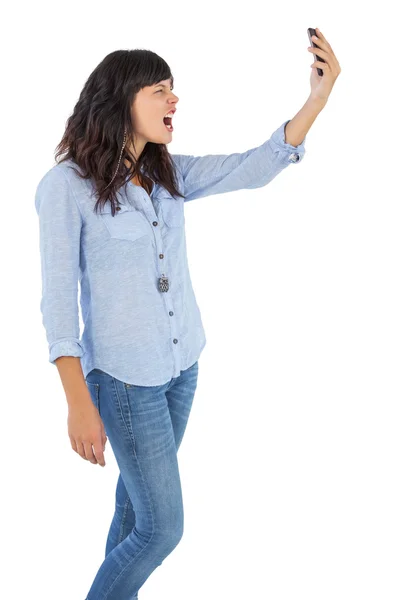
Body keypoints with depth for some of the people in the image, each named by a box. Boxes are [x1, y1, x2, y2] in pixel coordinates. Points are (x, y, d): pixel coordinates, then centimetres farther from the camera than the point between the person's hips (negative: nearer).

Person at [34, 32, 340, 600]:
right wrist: (79, 403, -18)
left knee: (139, 493, 20)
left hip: (182, 363, 6)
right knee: (163, 527, -1)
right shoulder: (67, 184, -15)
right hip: (123, 376, -6)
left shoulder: (170, 174, 2)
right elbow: (58, 297, -15)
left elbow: (256, 167, -5)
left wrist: (318, 96, -18)